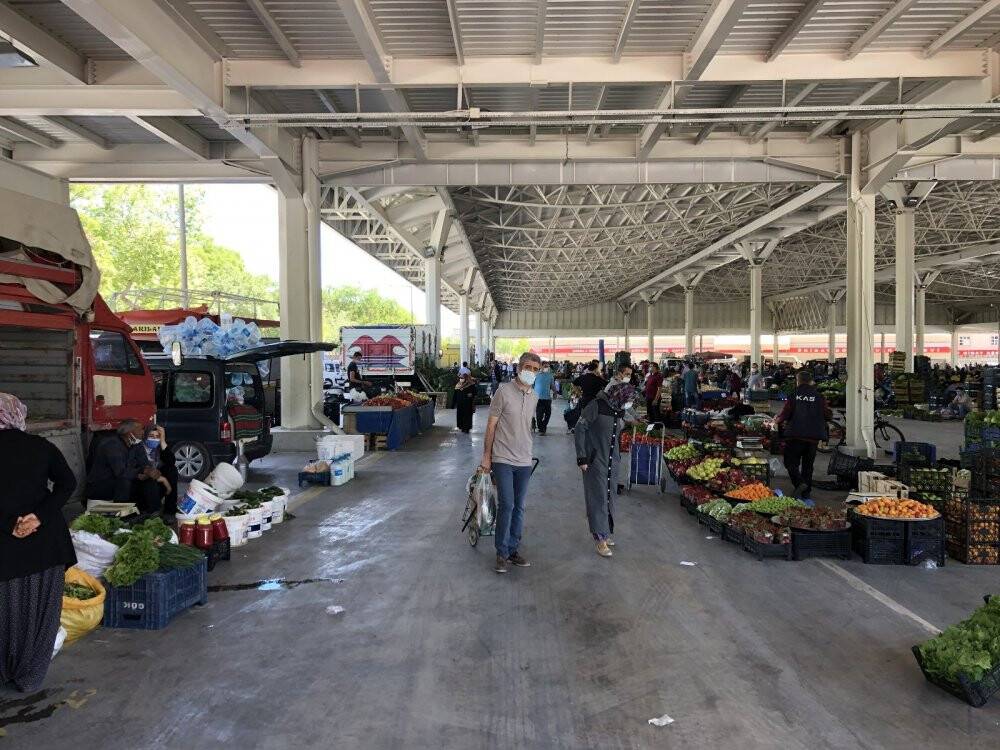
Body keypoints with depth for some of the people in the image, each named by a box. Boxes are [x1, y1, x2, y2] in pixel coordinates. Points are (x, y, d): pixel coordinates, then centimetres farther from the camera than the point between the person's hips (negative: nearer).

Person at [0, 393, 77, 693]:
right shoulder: (40, 446, -1)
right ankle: (29, 677, 27)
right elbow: (67, 482, -7)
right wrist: (39, 516, -11)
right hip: (45, 540, 2)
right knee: (40, 610, 14)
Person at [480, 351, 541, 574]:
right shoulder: (504, 391, -9)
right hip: (503, 459, -5)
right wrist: (486, 456, -6)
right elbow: (491, 425, -6)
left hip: (524, 461, 5)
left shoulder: (534, 397, 8)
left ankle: (513, 550, 22)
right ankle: (502, 553, 6)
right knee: (506, 506, -8)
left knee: (519, 508, 10)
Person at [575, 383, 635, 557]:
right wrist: (581, 457, -15)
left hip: (612, 462, 7)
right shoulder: (597, 406, -15)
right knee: (598, 498, -4)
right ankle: (601, 539, 2)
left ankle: (604, 533, 26)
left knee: (609, 497, 12)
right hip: (595, 461, -7)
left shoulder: (620, 410, 5)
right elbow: (579, 429, -13)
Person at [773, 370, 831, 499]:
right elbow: (827, 415, 3)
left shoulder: (794, 396, -4)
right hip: (814, 436, 3)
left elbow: (785, 414, -7)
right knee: (808, 465, 14)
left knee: (791, 462, 6)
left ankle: (799, 482, -18)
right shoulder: (819, 397, 3)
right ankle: (806, 493, 16)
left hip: (796, 435, -3)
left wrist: (778, 421, 12)